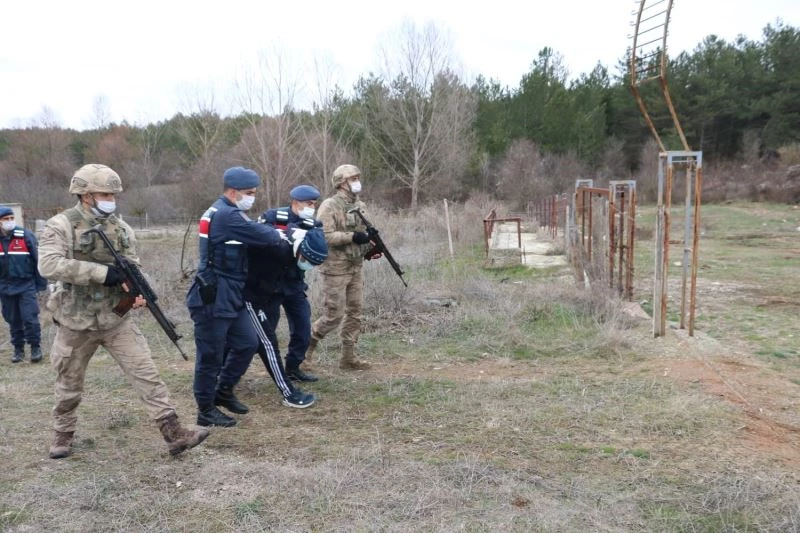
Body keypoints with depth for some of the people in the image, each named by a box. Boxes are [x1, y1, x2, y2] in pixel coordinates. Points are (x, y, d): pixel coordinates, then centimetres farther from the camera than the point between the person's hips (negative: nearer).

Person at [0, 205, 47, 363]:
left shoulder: (26, 236, -6)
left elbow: (38, 260, -3)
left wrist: (42, 283, -3)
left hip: (26, 285, -4)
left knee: (30, 317, -6)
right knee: (13, 320, 11)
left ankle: (35, 347, 7)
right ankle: (18, 348, 22)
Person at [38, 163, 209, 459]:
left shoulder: (121, 228, 4)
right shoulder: (60, 226, -11)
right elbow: (48, 266, -25)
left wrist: (138, 290, -17)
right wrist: (102, 272, -27)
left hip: (117, 319, 3)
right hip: (76, 323, -3)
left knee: (147, 373, -4)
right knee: (69, 384, 15)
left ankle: (174, 433, -4)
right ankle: (64, 433, 37)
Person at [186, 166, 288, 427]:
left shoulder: (224, 212, 14)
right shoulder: (226, 215, -19)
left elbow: (253, 230, 12)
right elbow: (261, 235, -18)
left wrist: (274, 234, -5)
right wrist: (280, 235, 2)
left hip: (230, 296, 10)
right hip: (213, 298, -10)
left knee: (248, 343, 15)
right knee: (211, 355, 1)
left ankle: (223, 391, 31)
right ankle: (206, 411, 14)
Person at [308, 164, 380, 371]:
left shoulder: (360, 206, 11)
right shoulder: (329, 206, -12)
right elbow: (323, 236, -21)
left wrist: (372, 247, 0)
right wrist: (352, 237, -26)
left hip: (356, 268, 7)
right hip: (335, 269, -7)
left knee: (354, 312, 8)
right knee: (334, 315, -4)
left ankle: (348, 357, 16)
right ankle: (307, 342, 19)